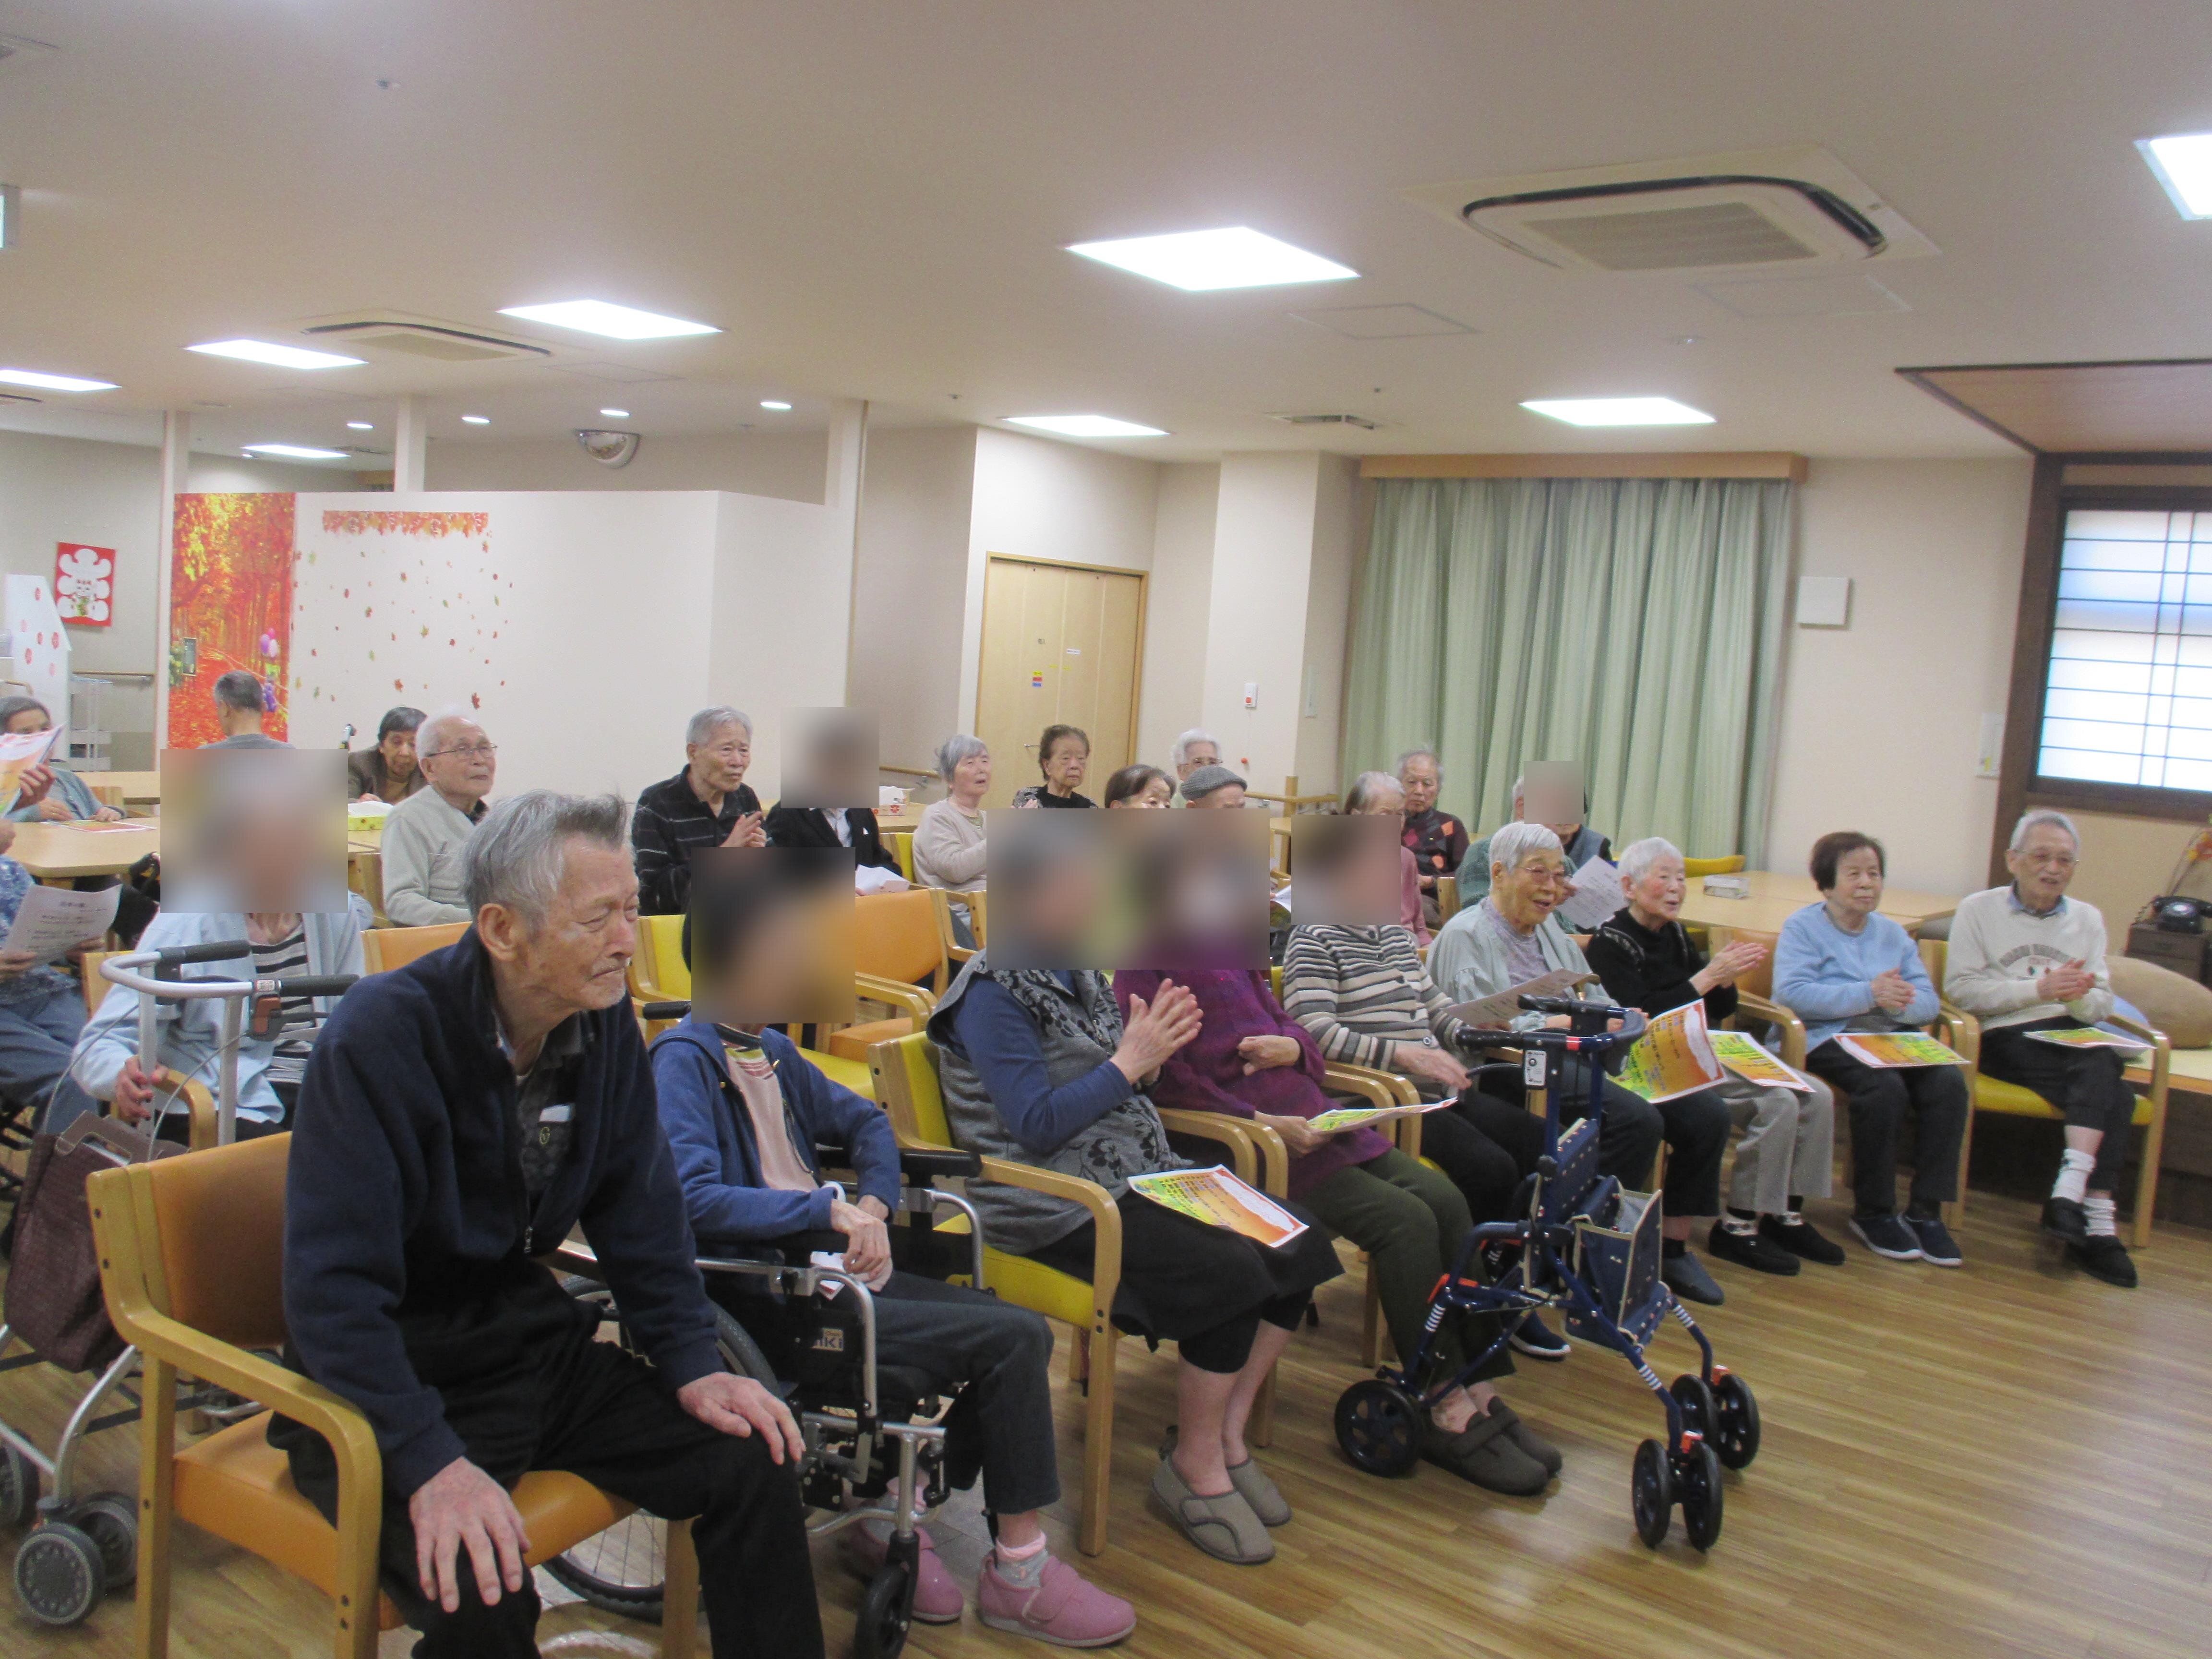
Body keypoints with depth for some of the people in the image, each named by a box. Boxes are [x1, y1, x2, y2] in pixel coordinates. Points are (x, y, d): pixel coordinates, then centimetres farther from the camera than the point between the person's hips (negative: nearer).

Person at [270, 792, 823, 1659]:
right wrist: (431, 1461, -32)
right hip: (394, 1370, -5)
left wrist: (692, 1363, -2)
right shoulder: (380, 1038, -23)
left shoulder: (605, 1020, -4)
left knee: (752, 1461, -6)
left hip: (529, 1338, 6)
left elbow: (639, 1211, 6)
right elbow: (333, 1288, -24)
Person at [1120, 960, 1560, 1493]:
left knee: (1443, 1199, -11)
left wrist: (1292, 1046, 0)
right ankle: (1445, 1414, -9)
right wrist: (1260, 1122, -22)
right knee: (1404, 1219, -21)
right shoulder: (1140, 966, -7)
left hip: (1309, 1117, 8)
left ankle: (1481, 1397, -5)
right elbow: (1166, 1075, -16)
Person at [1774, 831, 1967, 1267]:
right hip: (1827, 1038, -5)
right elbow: (1792, 992, -14)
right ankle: (1873, 1213, -14)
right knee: (1884, 1086, -32)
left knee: (1949, 1081, -23)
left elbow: (1929, 1002, 10)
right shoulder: (1803, 927, 5)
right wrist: (1868, 994, -20)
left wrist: (1900, 1002, -15)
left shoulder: (1892, 933, 22)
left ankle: (1926, 1211, -13)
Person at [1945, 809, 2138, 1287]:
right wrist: (2039, 989, -12)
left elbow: (2102, 1005, 13)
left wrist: (2078, 996, -11)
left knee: (2104, 1068, -33)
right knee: (2110, 1092, -29)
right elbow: (1960, 988, -3)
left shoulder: (2088, 919, 21)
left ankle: (2069, 1191, -38)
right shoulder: (1978, 910, 9)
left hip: (2072, 1036, 4)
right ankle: (2097, 1223, -30)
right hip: (2007, 1038, -4)